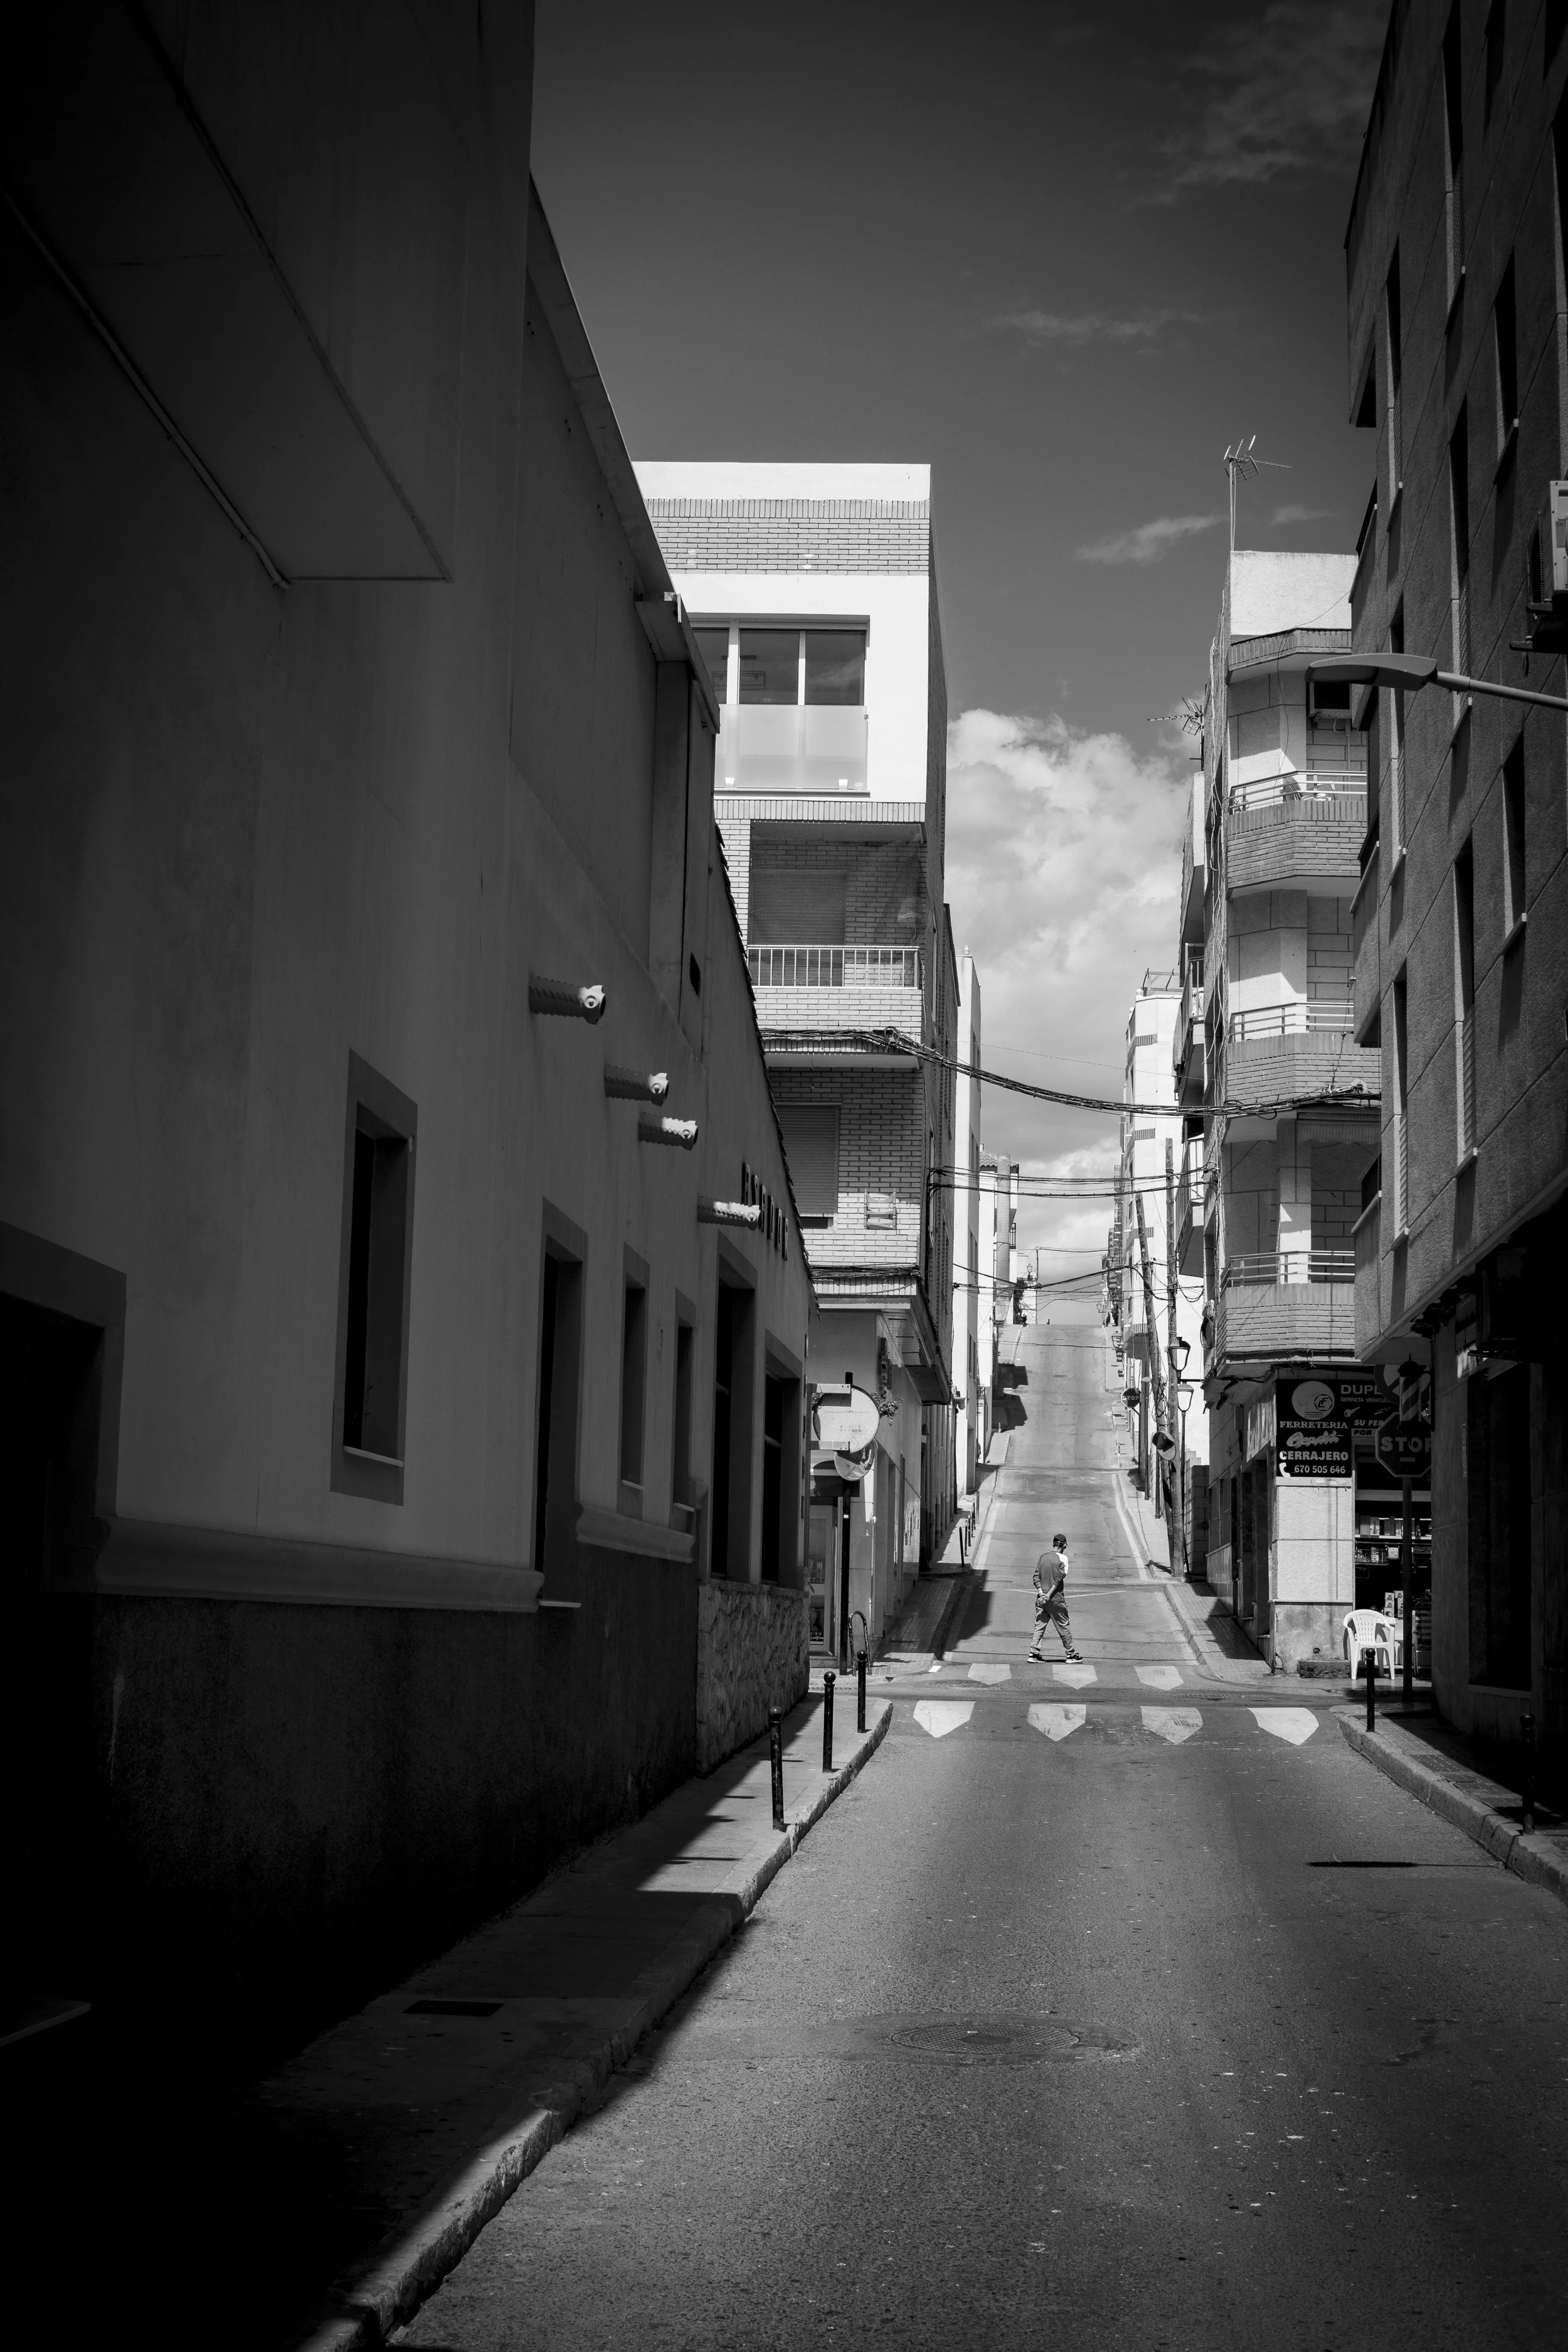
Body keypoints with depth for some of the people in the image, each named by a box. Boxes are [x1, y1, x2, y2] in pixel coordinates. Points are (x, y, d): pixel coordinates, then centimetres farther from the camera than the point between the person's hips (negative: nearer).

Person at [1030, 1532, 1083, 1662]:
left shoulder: (1043, 1557, 9)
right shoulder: (1063, 1558, -6)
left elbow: (1036, 1577, 1)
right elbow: (1059, 1578, -14)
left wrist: (1041, 1593, -8)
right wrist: (1048, 1596, -15)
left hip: (1041, 1599, 4)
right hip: (1056, 1600, -4)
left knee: (1039, 1626, 9)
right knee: (1064, 1626, 7)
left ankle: (1034, 1653, 2)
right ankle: (1071, 1654, 16)